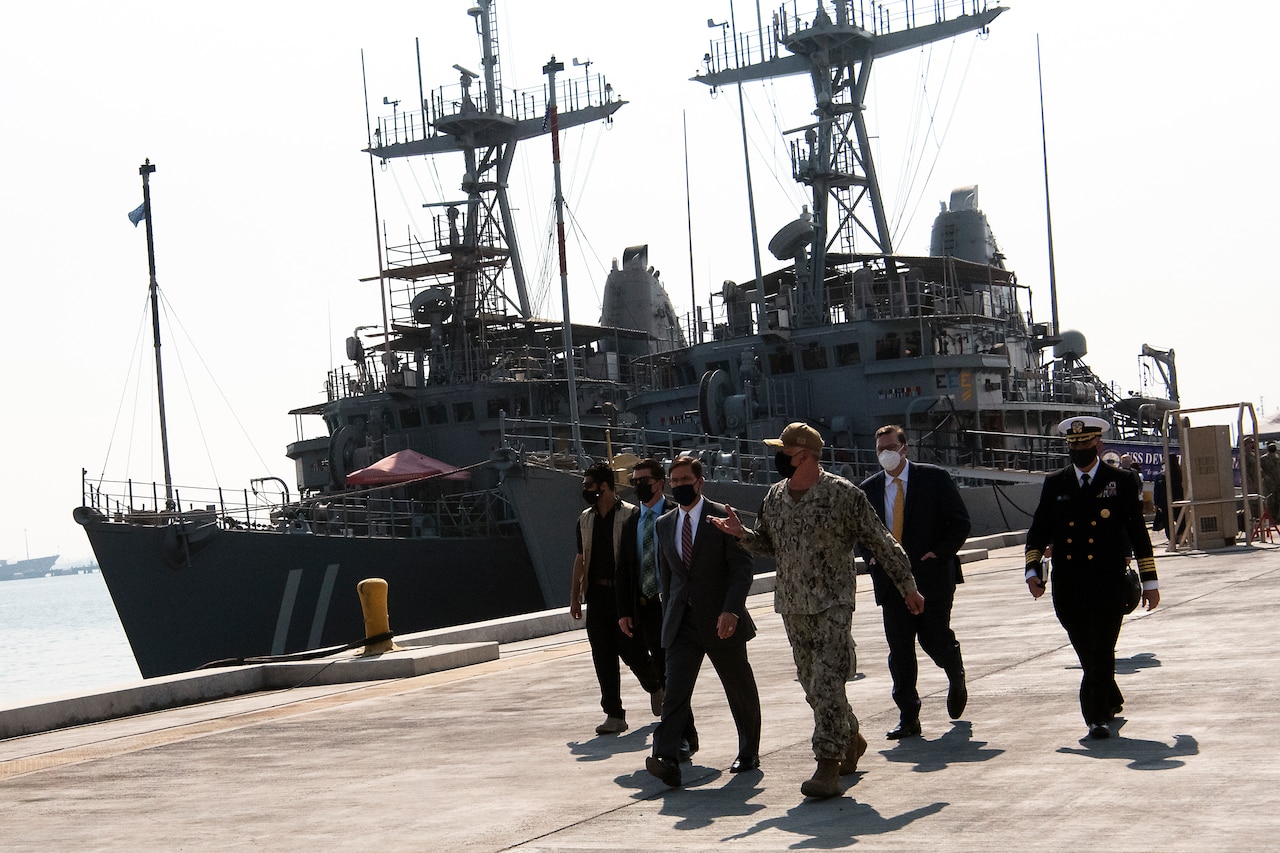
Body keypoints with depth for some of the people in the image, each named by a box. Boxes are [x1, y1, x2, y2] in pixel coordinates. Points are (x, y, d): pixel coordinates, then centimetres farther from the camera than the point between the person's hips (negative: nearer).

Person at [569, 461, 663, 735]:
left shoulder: (630, 515, -6)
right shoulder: (585, 519, 12)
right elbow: (581, 559, 16)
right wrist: (575, 595, 11)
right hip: (597, 595, 5)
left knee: (630, 649, -3)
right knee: (603, 656, 2)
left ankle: (656, 685, 28)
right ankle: (614, 715, 6)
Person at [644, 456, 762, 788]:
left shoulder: (722, 517, -6)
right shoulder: (665, 524, 11)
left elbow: (742, 567, -11)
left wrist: (731, 610, -22)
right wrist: (668, 617, 15)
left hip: (721, 621, -3)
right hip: (682, 621, 4)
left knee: (740, 689, 10)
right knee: (675, 689, -11)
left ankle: (749, 753, 28)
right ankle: (665, 758, -23)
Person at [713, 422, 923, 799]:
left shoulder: (843, 494, -11)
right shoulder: (775, 495, 7)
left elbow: (881, 543, -4)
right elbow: (767, 543, 19)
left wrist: (908, 586, 0)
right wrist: (741, 533, -2)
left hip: (832, 604, -6)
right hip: (792, 605, 6)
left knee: (826, 683, -14)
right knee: (812, 684, 13)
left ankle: (828, 767, -13)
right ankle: (851, 738, 35)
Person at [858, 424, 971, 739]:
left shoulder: (934, 478, -1)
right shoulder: (869, 489, 9)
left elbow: (960, 522, 0)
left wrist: (939, 553, -9)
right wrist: (872, 557, -1)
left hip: (931, 575, -3)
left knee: (936, 640, 1)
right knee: (899, 651, -1)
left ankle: (957, 681, 34)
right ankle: (908, 717, 5)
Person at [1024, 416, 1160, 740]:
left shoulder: (1121, 482, 4)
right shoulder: (1054, 485, 11)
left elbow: (1138, 533, 4)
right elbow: (1038, 530, 11)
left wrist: (1150, 580, 2)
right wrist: (1032, 570, -3)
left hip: (1108, 583, -3)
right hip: (1067, 585, 3)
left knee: (1101, 651, -9)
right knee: (1088, 654, 12)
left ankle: (1097, 716, -6)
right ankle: (1111, 702, 33)